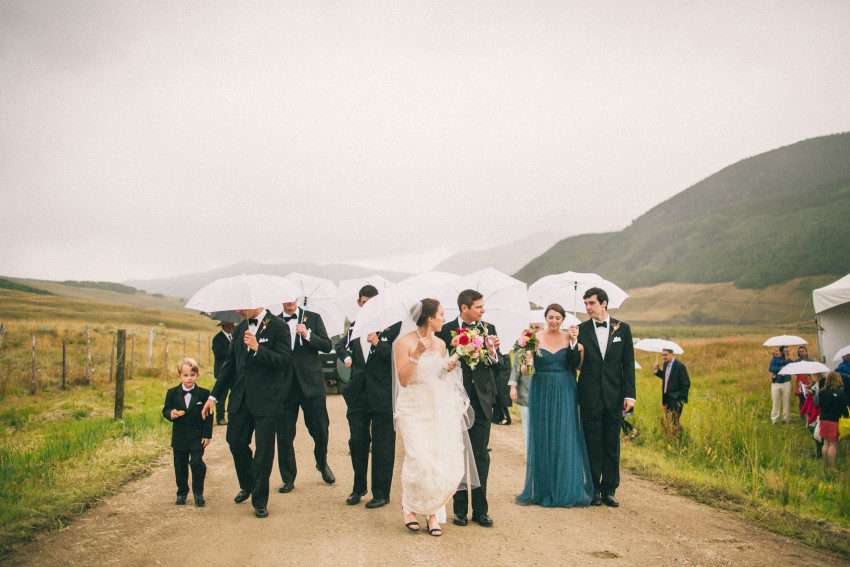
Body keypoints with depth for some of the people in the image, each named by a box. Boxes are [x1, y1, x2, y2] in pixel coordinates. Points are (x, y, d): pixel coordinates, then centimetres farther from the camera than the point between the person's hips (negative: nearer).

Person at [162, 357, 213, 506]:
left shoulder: (203, 393, -4)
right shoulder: (172, 393, 1)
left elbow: (208, 416, -1)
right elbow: (165, 410, 5)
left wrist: (207, 435, -5)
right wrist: (171, 413, -19)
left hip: (197, 437, -2)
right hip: (179, 437, 2)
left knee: (197, 463, -12)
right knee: (180, 466, 10)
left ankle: (198, 493, 5)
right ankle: (182, 492, 27)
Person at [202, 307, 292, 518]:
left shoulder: (278, 326, -8)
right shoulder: (240, 328, 12)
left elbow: (285, 361, -15)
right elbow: (230, 364, 18)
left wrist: (257, 348, -25)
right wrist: (214, 395, 17)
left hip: (266, 400, -6)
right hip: (241, 398, 6)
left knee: (264, 450, 0)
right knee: (235, 442, 11)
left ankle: (260, 501, 14)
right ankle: (247, 485, 36)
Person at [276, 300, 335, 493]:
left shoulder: (313, 318, 6)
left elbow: (327, 346, -1)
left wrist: (307, 335, -15)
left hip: (311, 384, -1)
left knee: (320, 430, 5)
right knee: (284, 435, 2)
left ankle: (322, 464, 33)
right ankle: (288, 479, 15)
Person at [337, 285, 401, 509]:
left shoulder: (392, 325, -7)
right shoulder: (354, 326, 11)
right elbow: (341, 345, 30)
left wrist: (378, 344, -23)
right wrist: (346, 355, 10)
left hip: (383, 395, -5)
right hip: (358, 394, 5)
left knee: (382, 445, 4)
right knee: (357, 441, 12)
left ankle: (381, 493, 16)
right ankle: (359, 488, 29)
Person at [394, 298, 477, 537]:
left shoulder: (440, 344, 11)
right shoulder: (404, 342, -7)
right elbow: (403, 379, -12)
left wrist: (450, 368, 3)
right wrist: (417, 354, -21)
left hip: (441, 407, 5)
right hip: (414, 408, -5)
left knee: (445, 461, -2)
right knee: (420, 461, -13)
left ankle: (434, 513, 11)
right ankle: (409, 507, 12)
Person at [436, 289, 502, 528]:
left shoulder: (488, 329, 7)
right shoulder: (446, 331, -3)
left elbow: (499, 366, 5)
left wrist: (492, 352, -13)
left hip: (481, 401, 2)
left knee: (481, 457, 6)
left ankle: (480, 510, 15)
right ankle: (460, 509, 18)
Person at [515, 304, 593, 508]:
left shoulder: (569, 337, 3)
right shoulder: (535, 338, 0)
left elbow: (575, 364, -6)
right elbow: (529, 366, -4)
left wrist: (574, 342, -16)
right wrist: (528, 359, -25)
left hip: (564, 392, 0)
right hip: (541, 391, 0)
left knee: (565, 439, 1)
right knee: (541, 438, 4)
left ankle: (566, 490, 10)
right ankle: (542, 489, 14)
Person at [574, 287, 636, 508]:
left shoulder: (622, 328, 4)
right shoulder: (581, 330, 1)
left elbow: (628, 363, 5)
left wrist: (629, 394, -1)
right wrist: (573, 344, -20)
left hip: (614, 395, 1)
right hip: (590, 396, -1)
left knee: (612, 444, 7)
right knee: (592, 444, 5)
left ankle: (610, 489, 17)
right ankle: (594, 489, 15)